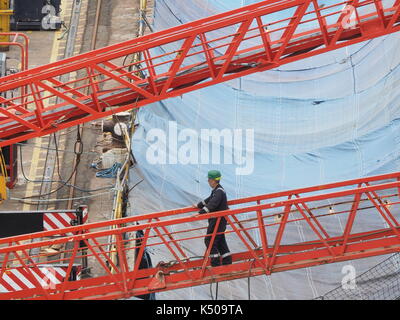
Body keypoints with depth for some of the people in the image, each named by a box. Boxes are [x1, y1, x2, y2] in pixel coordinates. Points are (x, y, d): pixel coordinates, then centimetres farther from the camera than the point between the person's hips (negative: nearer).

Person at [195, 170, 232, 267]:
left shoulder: (219, 192, -20)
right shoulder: (217, 190, 13)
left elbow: (212, 204, -32)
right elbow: (209, 200, 29)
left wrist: (200, 213, -38)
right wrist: (198, 205, 39)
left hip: (217, 221, -10)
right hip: (217, 220, 10)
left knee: (209, 240, -7)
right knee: (220, 241, 15)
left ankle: (216, 263, -5)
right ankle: (227, 262, 19)